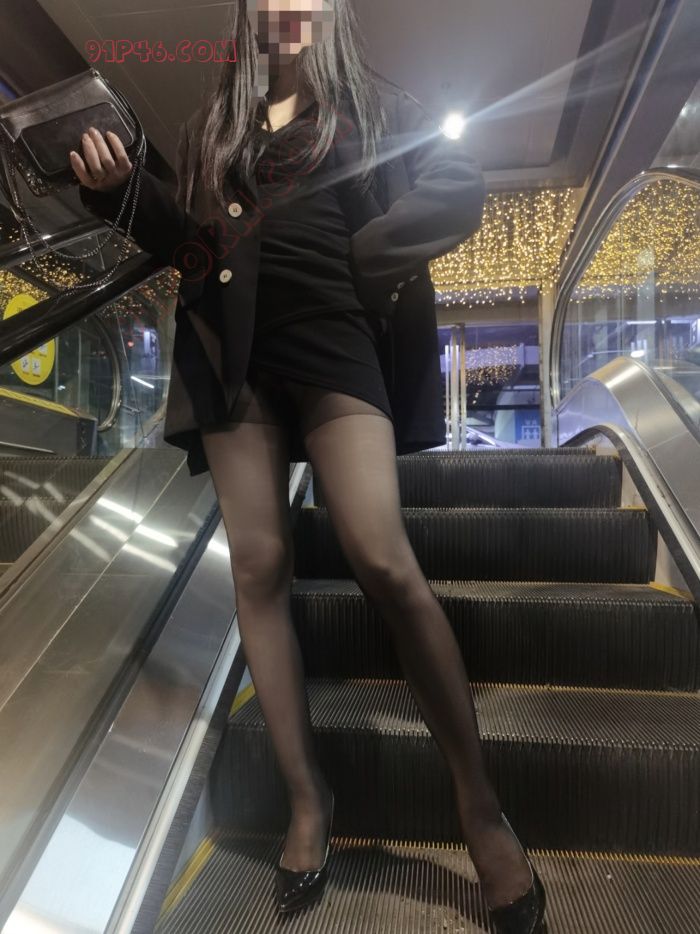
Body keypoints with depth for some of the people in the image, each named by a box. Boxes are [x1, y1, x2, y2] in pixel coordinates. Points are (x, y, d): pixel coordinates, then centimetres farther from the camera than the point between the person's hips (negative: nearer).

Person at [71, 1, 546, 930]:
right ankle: (307, 797, 7)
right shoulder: (220, 122, 28)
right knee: (258, 565, -6)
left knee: (383, 560, -20)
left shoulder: (372, 103, 18)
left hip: (328, 336, -3)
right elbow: (189, 237, 23)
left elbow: (460, 190, 4)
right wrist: (123, 190, 6)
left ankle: (479, 804, -4)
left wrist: (354, 257, -3)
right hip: (232, 345, 4)